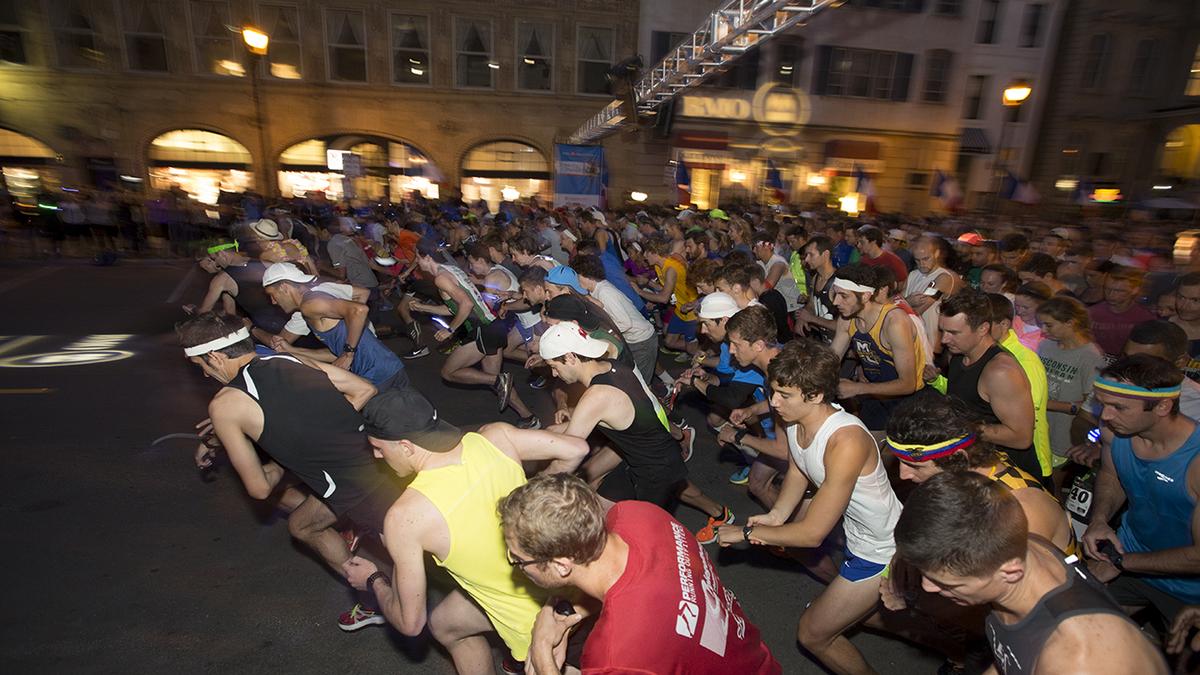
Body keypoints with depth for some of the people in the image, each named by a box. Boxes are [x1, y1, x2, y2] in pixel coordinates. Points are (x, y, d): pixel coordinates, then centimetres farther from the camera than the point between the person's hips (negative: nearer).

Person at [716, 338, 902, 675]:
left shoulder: (845, 442, -35)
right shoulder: (795, 418, -13)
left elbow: (812, 534, -28)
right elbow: (797, 470, 6)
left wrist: (746, 532, -18)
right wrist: (776, 515, -8)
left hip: (880, 549, -7)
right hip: (850, 521, 7)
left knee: (811, 635, 4)